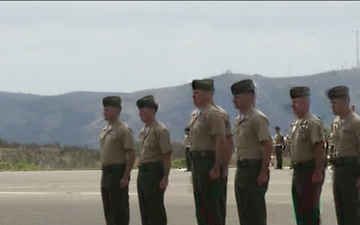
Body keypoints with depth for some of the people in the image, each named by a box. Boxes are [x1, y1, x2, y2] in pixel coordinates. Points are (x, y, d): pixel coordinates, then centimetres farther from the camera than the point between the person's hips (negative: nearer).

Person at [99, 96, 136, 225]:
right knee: (108, 209, 11)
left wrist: (125, 177, -20)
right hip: (106, 173, 9)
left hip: (118, 173, -8)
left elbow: (131, 155, -16)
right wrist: (104, 173, 16)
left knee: (119, 209, -6)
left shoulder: (123, 130, -11)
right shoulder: (104, 131, 15)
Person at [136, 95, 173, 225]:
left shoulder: (160, 130, -14)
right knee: (144, 208, 12)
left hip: (154, 172, -9)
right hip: (142, 172, 9)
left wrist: (165, 178, -18)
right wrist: (141, 172, 16)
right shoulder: (143, 132, 13)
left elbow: (167, 156, -16)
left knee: (156, 209, -5)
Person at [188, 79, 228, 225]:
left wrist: (216, 168, -23)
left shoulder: (213, 114, -13)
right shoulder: (194, 115, 16)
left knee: (212, 206, -8)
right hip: (197, 163, 10)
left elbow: (221, 142, -20)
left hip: (209, 163, -10)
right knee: (200, 206, 12)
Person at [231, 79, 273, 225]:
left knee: (256, 213, -6)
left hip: (254, 170, -9)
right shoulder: (239, 119, 14)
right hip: (241, 169, 9)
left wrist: (263, 173, -21)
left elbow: (268, 147, -19)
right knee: (244, 213, 12)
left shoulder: (257, 118, -14)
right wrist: (240, 168, 16)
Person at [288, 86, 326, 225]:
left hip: (310, 171, -9)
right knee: (299, 210, 13)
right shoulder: (296, 124, 15)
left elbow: (320, 149, -20)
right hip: (298, 171, 9)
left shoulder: (313, 123, -14)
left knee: (310, 210, -7)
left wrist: (318, 172, -24)